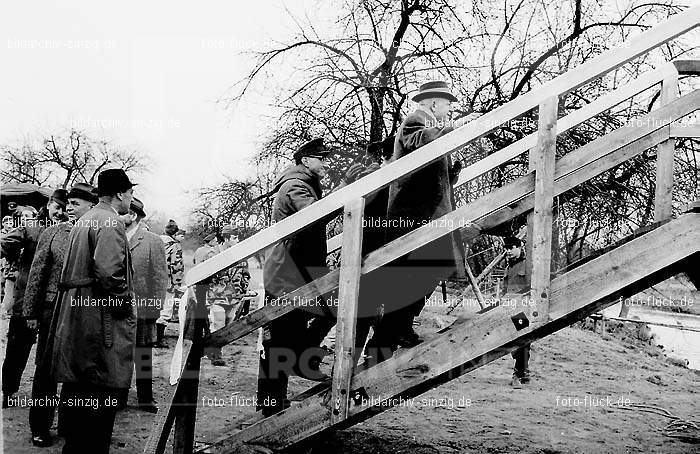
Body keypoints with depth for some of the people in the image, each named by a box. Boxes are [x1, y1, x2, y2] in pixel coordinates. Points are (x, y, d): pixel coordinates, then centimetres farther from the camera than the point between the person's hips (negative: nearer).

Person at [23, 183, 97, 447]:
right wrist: (31, 312, 2)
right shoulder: (51, 234, 4)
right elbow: (37, 274, 5)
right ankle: (40, 428, 17)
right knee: (46, 369, 6)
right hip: (54, 309, 1)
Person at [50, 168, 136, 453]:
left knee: (79, 393, 17)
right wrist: (125, 302, -13)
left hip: (74, 312, 10)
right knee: (102, 394, -5)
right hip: (102, 319, -10)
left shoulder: (82, 222, 18)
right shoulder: (110, 222, -13)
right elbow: (108, 271, -25)